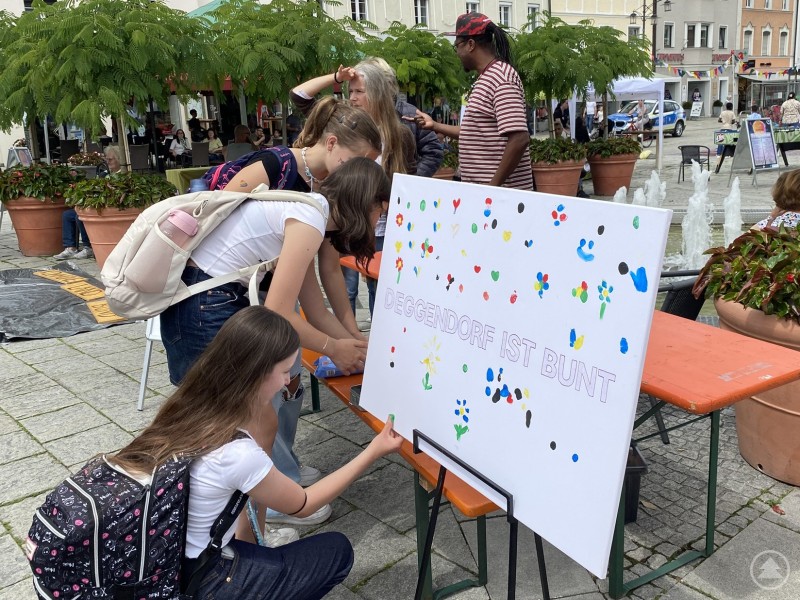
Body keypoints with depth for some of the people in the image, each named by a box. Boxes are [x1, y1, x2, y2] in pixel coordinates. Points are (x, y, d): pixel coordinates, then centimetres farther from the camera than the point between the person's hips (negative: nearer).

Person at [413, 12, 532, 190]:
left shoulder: (500, 77, -16)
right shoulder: (486, 78, 16)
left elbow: (519, 139, -26)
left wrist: (493, 187, -23)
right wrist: (435, 125, 23)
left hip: (502, 192, -10)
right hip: (482, 188, 10)